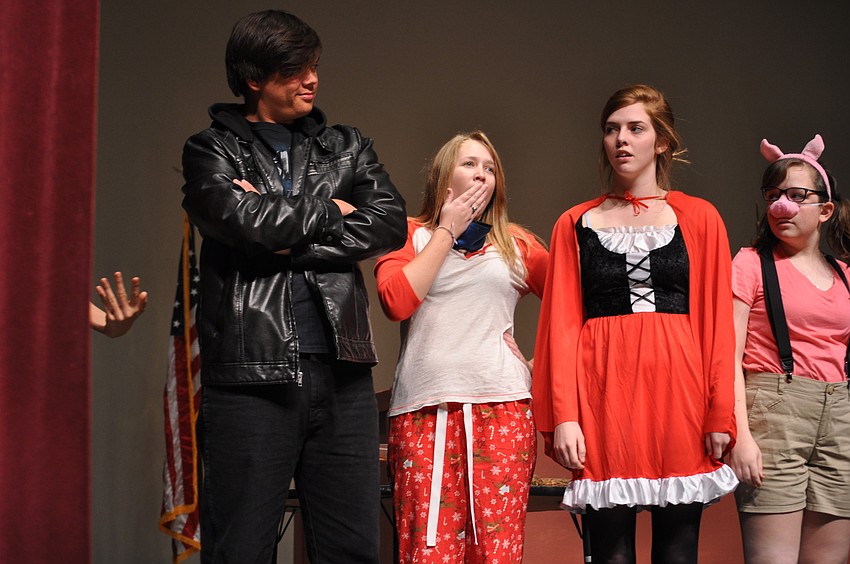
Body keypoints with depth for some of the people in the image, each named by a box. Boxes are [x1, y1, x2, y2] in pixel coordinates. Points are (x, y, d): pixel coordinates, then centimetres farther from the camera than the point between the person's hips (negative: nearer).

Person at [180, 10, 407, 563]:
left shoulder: (348, 147, 18)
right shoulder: (212, 150, 7)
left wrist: (291, 244, -8)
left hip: (342, 373, 3)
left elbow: (390, 222, 1)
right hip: (252, 376, -3)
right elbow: (245, 221, -13)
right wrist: (331, 211, 1)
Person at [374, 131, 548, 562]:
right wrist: (447, 231, 2)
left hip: (503, 407, 1)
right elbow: (396, 301, -5)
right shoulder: (410, 234, 13)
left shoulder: (516, 244, 17)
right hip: (424, 408, -1)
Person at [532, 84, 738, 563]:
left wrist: (721, 413, -4)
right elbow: (562, 326, 4)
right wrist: (564, 416, -6)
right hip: (604, 393, 0)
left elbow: (717, 322, 4)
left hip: (678, 389, 0)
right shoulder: (576, 225, 11)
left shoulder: (699, 218, 9)